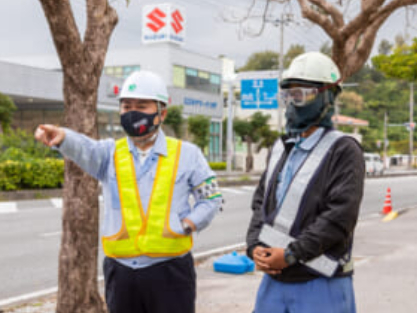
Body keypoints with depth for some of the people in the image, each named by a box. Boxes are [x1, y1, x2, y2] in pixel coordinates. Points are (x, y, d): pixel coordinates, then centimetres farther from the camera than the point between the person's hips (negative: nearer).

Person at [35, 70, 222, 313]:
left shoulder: (186, 154, 2)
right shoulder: (111, 153, 5)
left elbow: (211, 198, 8)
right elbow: (84, 149, -17)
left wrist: (187, 225, -9)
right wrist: (62, 137, -40)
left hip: (170, 271, -2)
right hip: (121, 272, 2)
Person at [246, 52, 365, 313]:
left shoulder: (343, 151, -9)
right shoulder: (282, 148, 13)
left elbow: (340, 216, -18)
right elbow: (261, 201, 12)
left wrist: (290, 254, -19)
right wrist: (255, 247, -5)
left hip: (320, 287, -6)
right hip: (273, 281, 6)